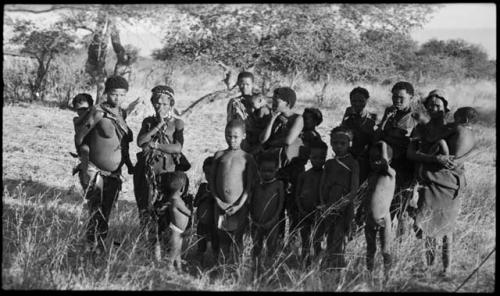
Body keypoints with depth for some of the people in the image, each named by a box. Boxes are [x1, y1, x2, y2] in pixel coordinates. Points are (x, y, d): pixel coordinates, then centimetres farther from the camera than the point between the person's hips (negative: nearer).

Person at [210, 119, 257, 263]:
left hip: (238, 205, -2)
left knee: (236, 239, 1)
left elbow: (250, 184, 0)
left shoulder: (247, 158, 3)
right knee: (221, 238, 4)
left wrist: (240, 205, -9)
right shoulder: (219, 155, 10)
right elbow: (211, 180, 9)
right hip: (221, 204, 2)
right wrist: (217, 200, -3)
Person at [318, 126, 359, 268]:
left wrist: (341, 204, -17)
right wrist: (324, 204, -3)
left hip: (344, 208, -4)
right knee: (329, 245, 3)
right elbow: (322, 186, 12)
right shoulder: (329, 164, 16)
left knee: (338, 246, -14)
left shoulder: (352, 163, 3)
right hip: (329, 208, 4)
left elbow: (354, 189, -5)